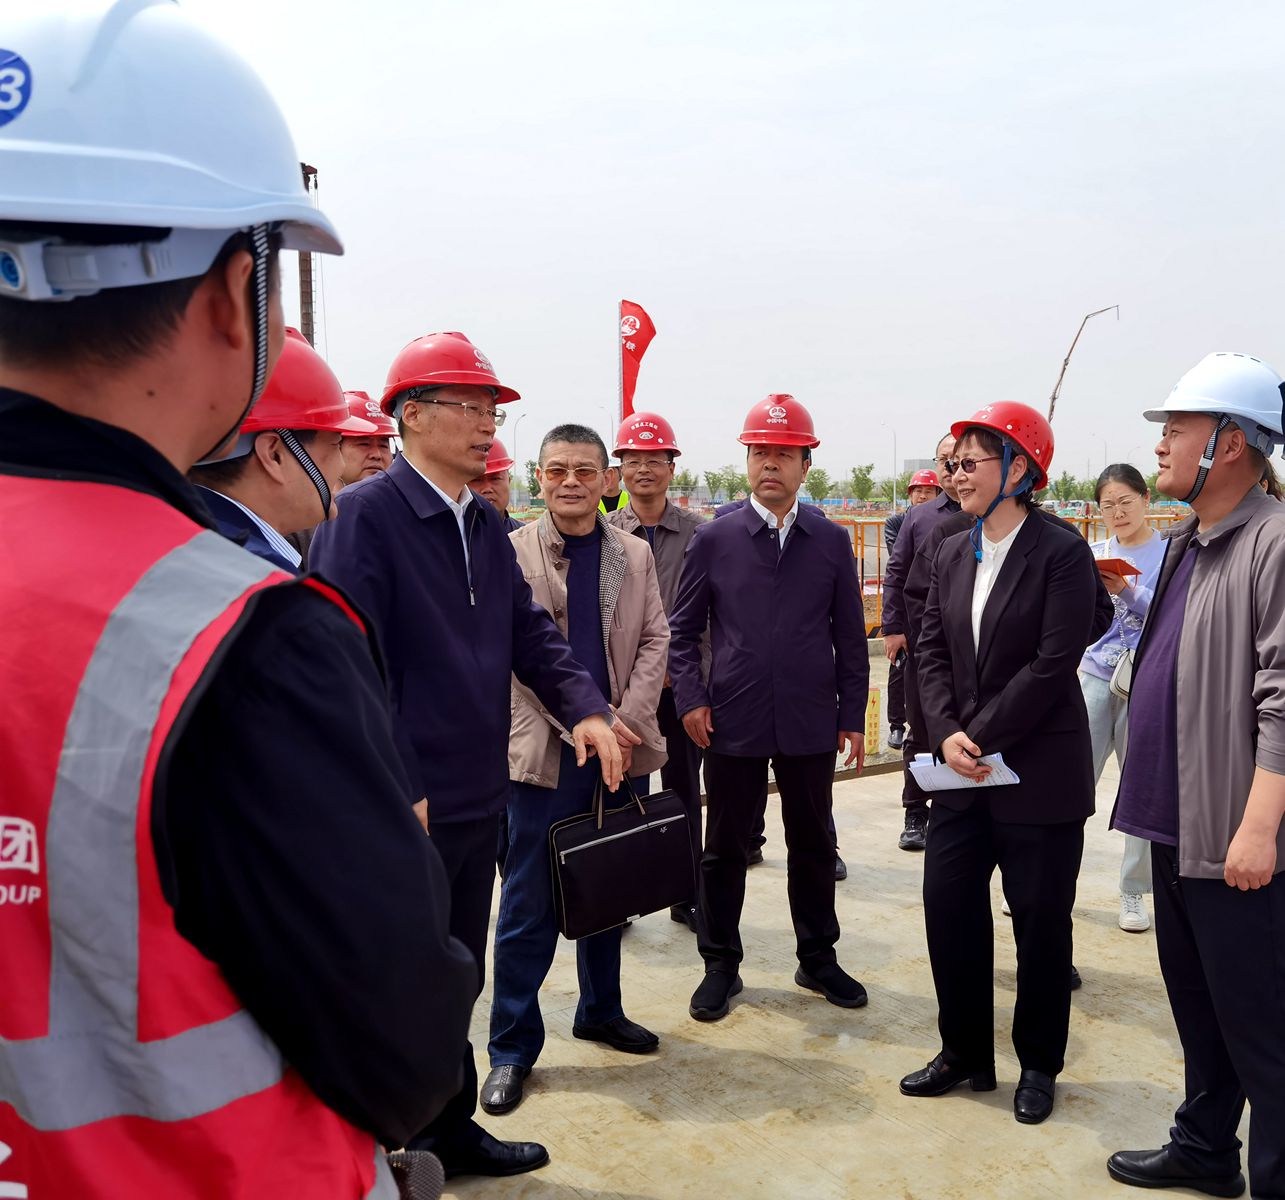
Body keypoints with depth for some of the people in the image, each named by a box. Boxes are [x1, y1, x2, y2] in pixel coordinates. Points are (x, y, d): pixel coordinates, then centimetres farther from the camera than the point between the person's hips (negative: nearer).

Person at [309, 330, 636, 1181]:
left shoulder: (487, 525, 10)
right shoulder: (364, 514, -14)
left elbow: (530, 631, 9)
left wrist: (586, 707, -8)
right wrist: (398, 789, -21)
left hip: (479, 794, 8)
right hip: (408, 806, -8)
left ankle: (450, 1129, 41)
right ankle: (404, 1147, 31)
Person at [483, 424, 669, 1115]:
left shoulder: (633, 554, 9)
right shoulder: (511, 553, -3)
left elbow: (654, 640, 6)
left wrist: (627, 722, -8)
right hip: (545, 750, -4)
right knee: (530, 903, 3)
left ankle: (600, 1011, 36)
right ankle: (513, 1047, 18)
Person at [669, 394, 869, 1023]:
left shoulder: (831, 541, 4)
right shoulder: (714, 539, 0)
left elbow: (850, 636, 6)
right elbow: (682, 628, 4)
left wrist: (852, 714, 3)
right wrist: (690, 699, -6)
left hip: (811, 725, 1)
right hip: (732, 724, -1)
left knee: (813, 846, 14)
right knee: (724, 851, 9)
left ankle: (818, 958, 32)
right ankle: (720, 965, 26)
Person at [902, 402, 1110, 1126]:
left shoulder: (1061, 551, -11)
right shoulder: (955, 554, 8)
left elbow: (1054, 662, -17)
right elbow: (933, 651, 5)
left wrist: (980, 735, -16)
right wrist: (948, 735, -9)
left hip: (1040, 773, -6)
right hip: (966, 770, 6)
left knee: (1040, 920, 8)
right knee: (948, 904, 9)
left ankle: (1039, 1066, 28)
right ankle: (965, 1053, 28)